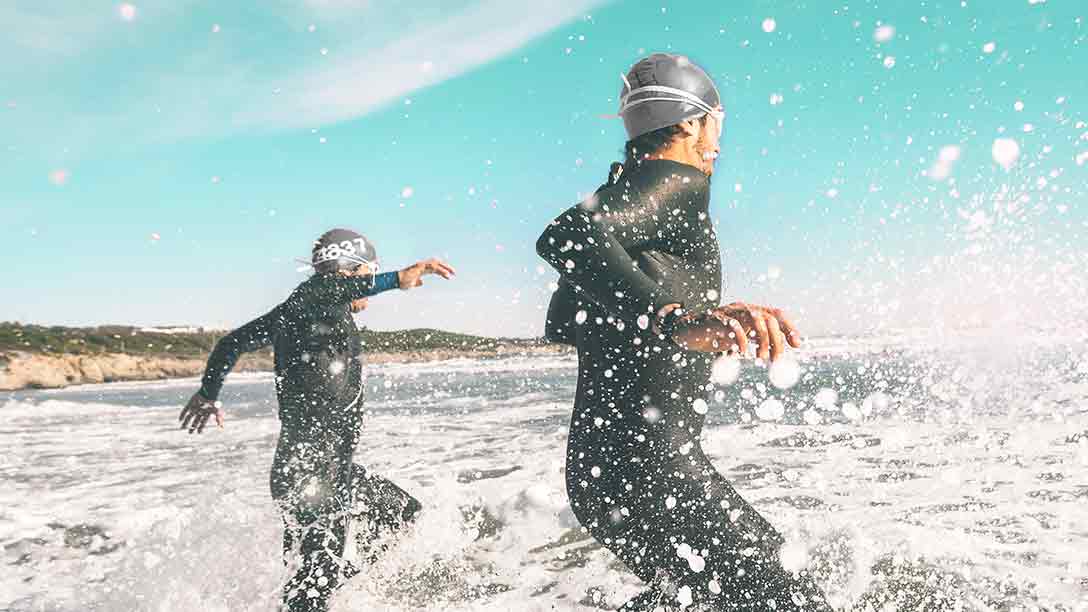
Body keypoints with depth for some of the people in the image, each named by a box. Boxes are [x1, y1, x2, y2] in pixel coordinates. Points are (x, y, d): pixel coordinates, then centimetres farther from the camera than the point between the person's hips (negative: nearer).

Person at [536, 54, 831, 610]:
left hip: (598, 465, 10)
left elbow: (560, 323, 27)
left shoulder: (617, 198, 18)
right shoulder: (678, 181, -9)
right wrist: (676, 319, -44)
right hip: (645, 463, -10)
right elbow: (564, 237, -31)